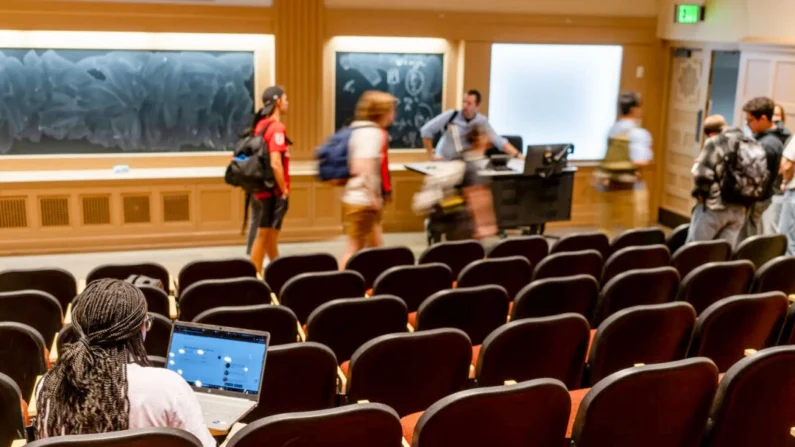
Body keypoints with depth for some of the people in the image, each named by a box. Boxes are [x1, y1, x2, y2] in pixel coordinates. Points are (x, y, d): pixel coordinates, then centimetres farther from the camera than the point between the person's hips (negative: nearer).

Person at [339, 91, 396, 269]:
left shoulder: (362, 131, 14)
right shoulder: (372, 133, -15)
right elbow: (363, 168, -25)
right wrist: (373, 197, -21)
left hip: (363, 200, 10)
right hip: (362, 201, -10)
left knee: (376, 246, 15)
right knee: (355, 250, -3)